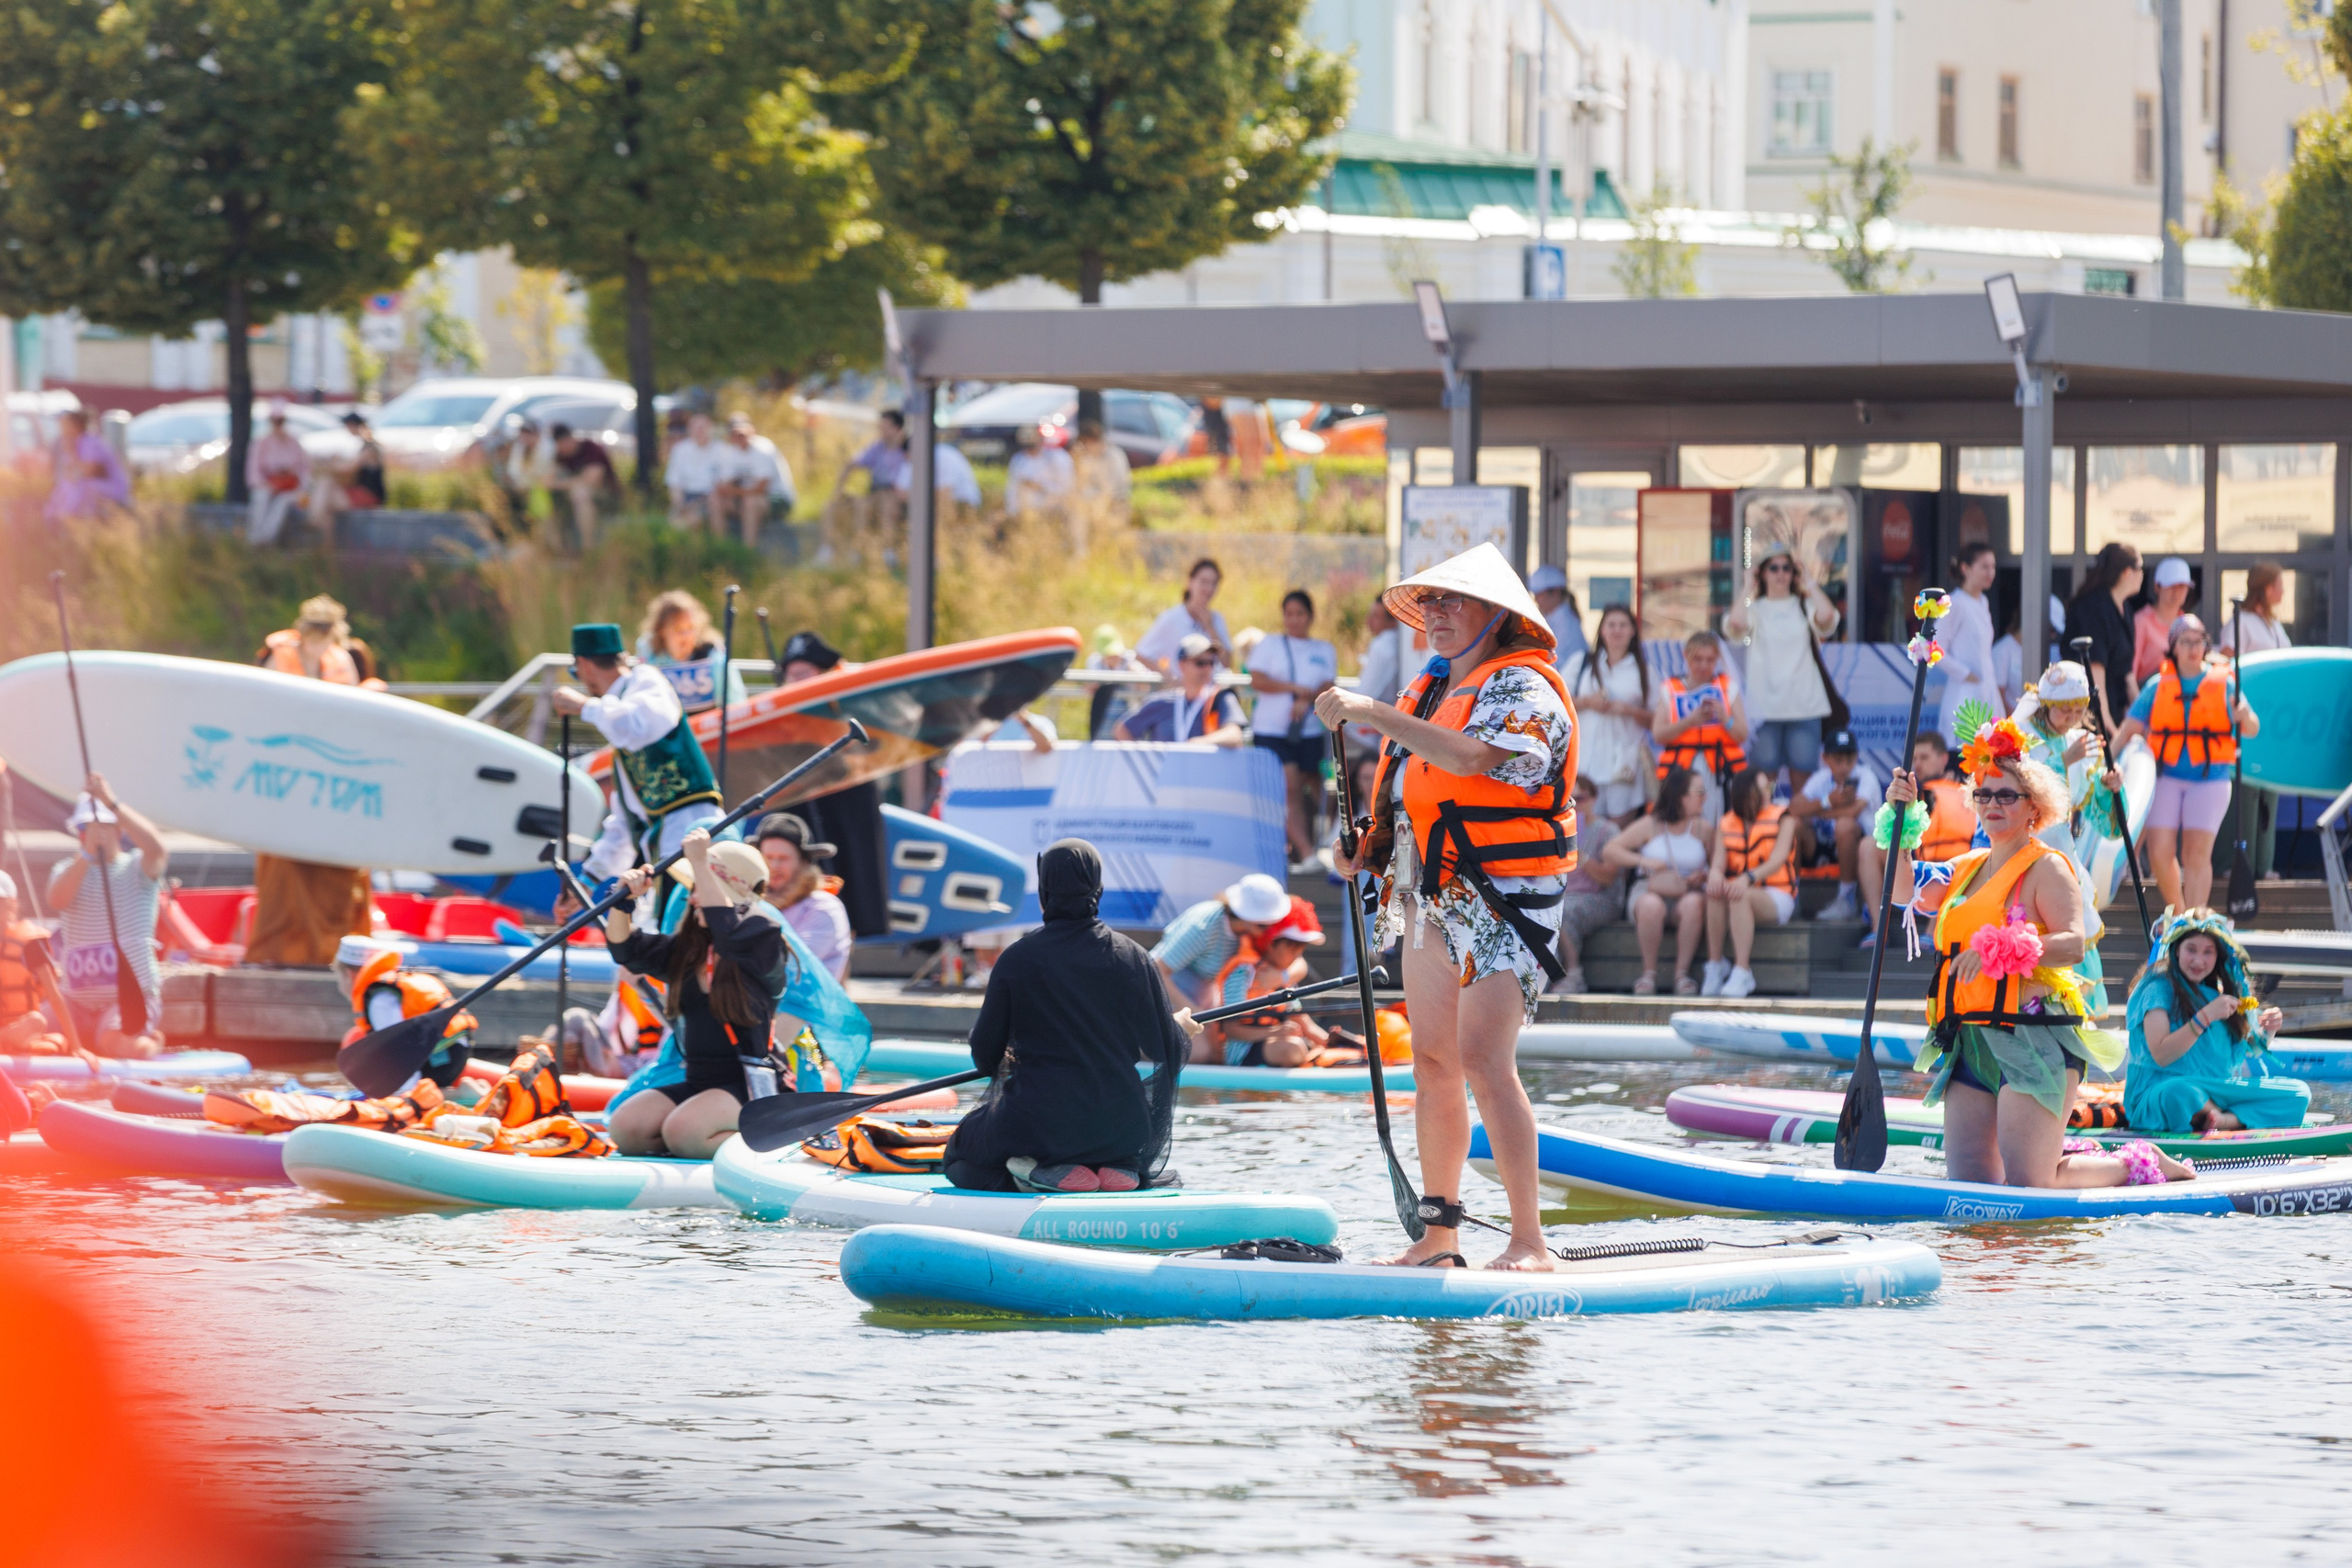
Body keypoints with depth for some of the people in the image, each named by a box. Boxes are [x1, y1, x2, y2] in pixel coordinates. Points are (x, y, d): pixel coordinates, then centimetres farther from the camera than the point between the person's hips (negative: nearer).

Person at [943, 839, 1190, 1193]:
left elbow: (985, 1057, 1)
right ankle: (1119, 1169, 1)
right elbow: (1169, 1053, 6)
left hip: (1037, 1123, -3)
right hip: (1120, 1129, 3)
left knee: (960, 1154, 27)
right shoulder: (1133, 957, -2)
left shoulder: (1016, 960, -8)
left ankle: (1041, 1174, -4)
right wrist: (1180, 1029, 30)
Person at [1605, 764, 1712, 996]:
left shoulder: (1703, 829, 7)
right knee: (1651, 905, -38)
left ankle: (1682, 972, -24)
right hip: (1649, 891, -1)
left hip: (1688, 892, 1)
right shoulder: (1651, 825, 2)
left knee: (1693, 903, -37)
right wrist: (1643, 861, -12)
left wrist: (1702, 878, -11)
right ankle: (1649, 974, -21)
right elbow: (1609, 851, 1)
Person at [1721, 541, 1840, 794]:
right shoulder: (1755, 609, 6)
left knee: (1802, 781, 2)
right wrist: (1750, 590, -1)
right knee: (1765, 781, 0)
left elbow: (1826, 617, -14)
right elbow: (1736, 623, -17)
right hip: (1764, 708, -1)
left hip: (1804, 707, 1)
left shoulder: (1805, 606, 9)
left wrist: (1808, 585, 1)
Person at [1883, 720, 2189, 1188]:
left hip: (2032, 1040, -8)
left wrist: (2000, 949, -29)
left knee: (2027, 1187, -12)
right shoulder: (1970, 867, 20)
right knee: (1967, 1181, 2)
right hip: (1970, 1044, 8)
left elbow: (2073, 943, -16)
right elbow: (1905, 889, 11)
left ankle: (2137, 1166, 12)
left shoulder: (2046, 867, -3)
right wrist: (1898, 817, 0)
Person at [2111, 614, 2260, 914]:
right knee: (2159, 851, -7)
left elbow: (2253, 730, 4)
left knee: (2197, 852, -10)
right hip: (2167, 777, 1)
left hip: (2210, 779, -1)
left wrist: (2244, 718, -20)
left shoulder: (2224, 683, 6)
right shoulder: (2158, 686, 8)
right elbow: (2129, 730, 6)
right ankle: (2177, 912, 15)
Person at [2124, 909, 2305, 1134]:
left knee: (2299, 1094, -9)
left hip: (2220, 1090, 7)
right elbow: (2160, 1055, -18)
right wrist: (2206, 1016, -22)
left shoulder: (2216, 991, 13)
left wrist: (2266, 1032, -1)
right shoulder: (2158, 988, -6)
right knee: (2179, 1092, -44)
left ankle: (2227, 1121, -27)